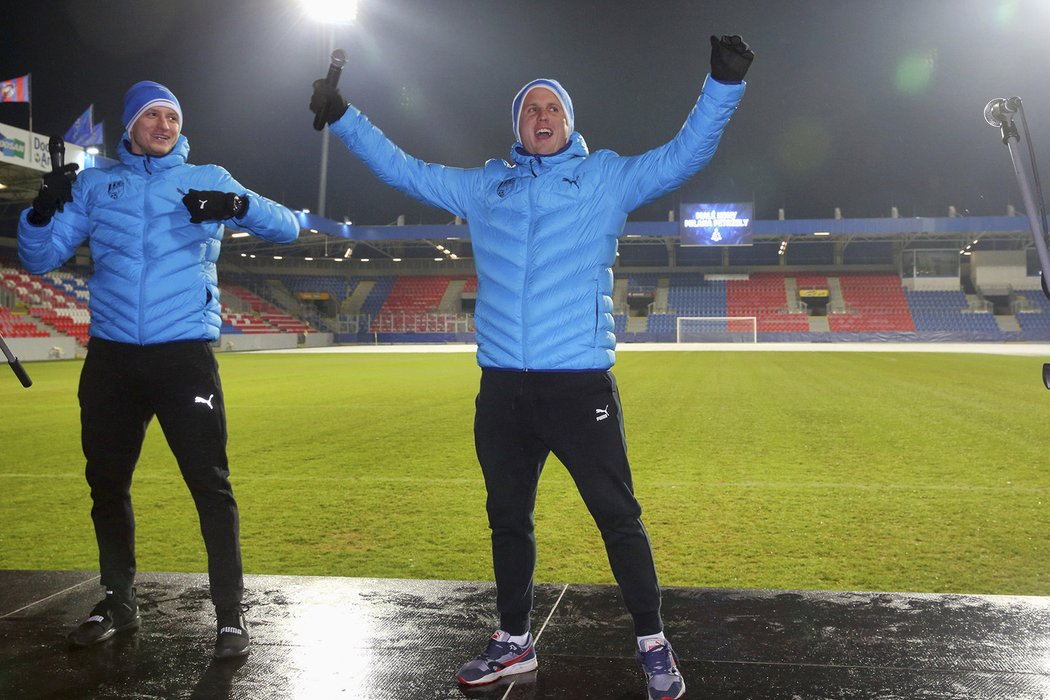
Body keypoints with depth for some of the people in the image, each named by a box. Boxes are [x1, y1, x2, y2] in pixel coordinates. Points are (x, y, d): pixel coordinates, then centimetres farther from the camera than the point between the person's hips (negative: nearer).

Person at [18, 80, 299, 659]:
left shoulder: (207, 180, 8)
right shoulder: (94, 184, 12)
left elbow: (287, 228, 0)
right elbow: (39, 258, 9)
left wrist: (238, 205, -21)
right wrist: (44, 210, -12)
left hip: (185, 355, -3)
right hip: (111, 357, 3)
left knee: (210, 485, -6)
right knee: (107, 484, 12)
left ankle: (230, 612, 4)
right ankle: (118, 602, 29)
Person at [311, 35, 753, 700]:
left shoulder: (608, 177, 8)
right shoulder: (483, 187, 16)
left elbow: (685, 154, 3)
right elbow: (404, 170, 22)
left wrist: (724, 85, -9)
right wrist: (343, 116, 20)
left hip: (581, 383, -3)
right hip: (502, 388, 4)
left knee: (618, 515, 0)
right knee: (508, 518, 14)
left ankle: (654, 645, 17)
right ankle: (515, 641, 31)